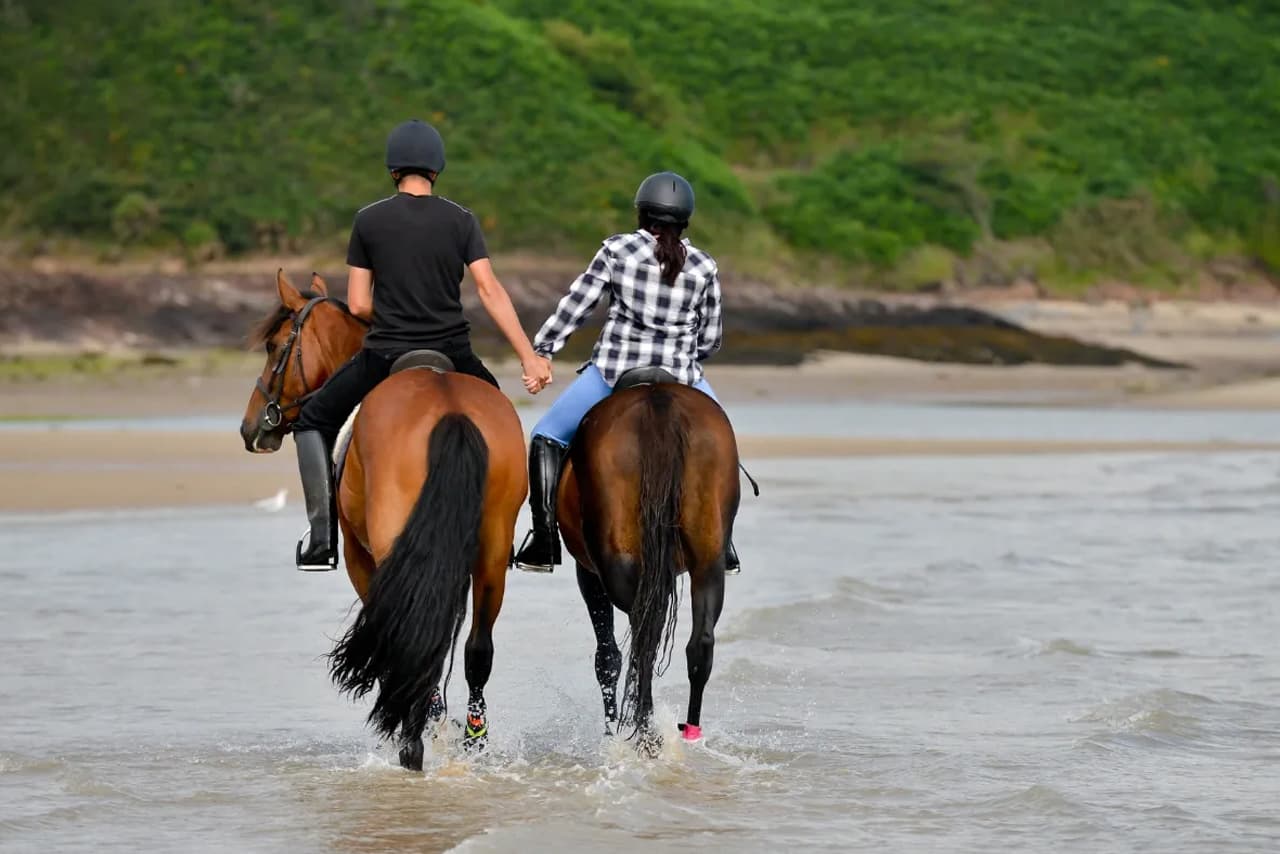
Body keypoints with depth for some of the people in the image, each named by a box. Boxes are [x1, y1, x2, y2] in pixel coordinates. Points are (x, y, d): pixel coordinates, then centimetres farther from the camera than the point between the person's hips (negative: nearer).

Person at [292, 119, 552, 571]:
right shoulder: (461, 220, -1)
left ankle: (322, 538, 4)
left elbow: (358, 304, -1)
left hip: (384, 356, -1)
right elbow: (489, 289, -9)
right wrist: (529, 357, -10)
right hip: (452, 354, 1)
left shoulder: (368, 220, -2)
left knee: (314, 422, 18)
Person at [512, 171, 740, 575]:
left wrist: (540, 350, 6)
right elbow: (711, 338, 9)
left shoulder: (617, 250, -1)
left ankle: (544, 541, 2)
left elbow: (575, 305, -1)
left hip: (613, 370, -2)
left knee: (548, 436, 15)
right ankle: (721, 544, 20)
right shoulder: (704, 266, 4)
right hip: (679, 376, 2)